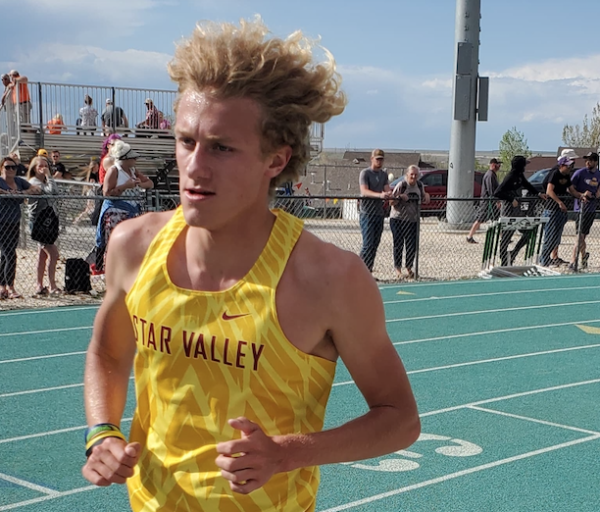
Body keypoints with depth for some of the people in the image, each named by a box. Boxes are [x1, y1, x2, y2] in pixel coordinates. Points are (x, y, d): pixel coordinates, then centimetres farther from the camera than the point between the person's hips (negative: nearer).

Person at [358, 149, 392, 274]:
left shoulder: (384, 174, 15)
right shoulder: (365, 173, -5)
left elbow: (387, 189, 5)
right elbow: (364, 191, -18)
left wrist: (389, 193, -20)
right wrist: (380, 195, -33)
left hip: (379, 213, 6)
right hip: (367, 213, -6)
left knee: (375, 245, 7)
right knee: (368, 244, -11)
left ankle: (368, 272, 13)